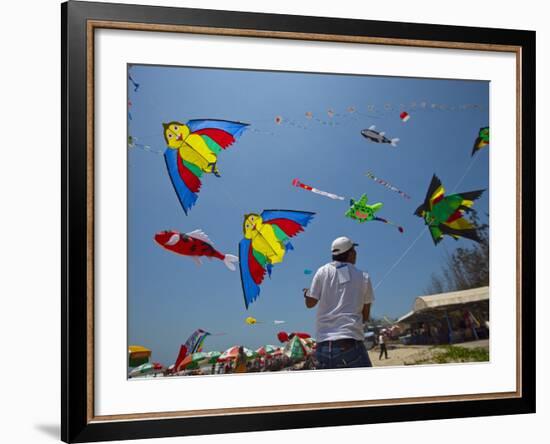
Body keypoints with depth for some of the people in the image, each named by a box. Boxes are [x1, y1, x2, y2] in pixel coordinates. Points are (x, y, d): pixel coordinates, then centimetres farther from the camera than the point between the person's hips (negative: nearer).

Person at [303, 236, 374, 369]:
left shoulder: (323, 271, 7)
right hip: (350, 344, -3)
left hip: (324, 344, 3)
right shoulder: (363, 277, 7)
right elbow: (365, 316, 11)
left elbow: (310, 303, 10)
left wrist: (307, 293, 30)